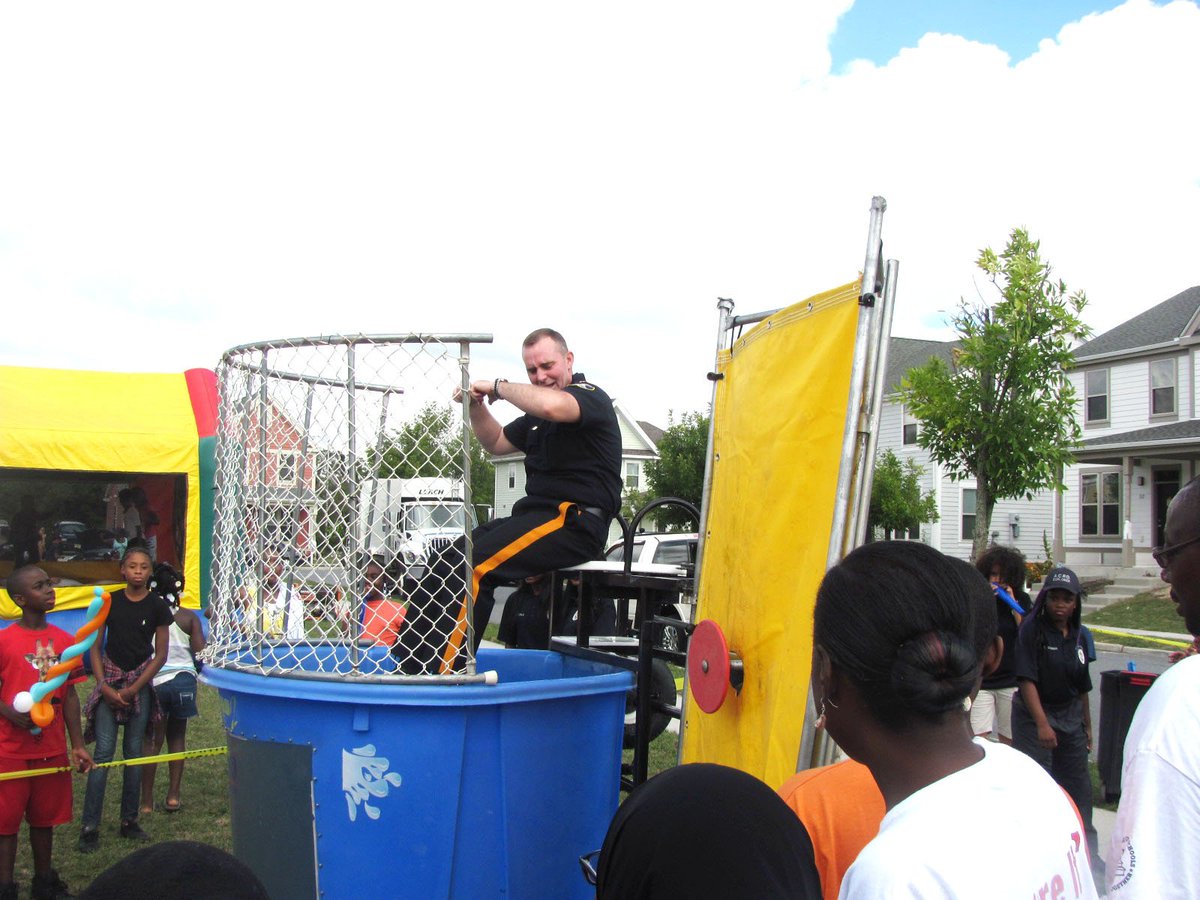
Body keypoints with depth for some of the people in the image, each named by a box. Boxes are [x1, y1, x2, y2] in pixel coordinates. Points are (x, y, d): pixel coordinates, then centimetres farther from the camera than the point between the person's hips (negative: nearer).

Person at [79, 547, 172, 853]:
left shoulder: (157, 606, -1)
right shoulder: (109, 603, 0)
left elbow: (160, 655, 1)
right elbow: (95, 647, 3)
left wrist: (132, 690, -5)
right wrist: (105, 687, -7)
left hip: (140, 682, 1)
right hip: (110, 679, -1)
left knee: (134, 752, 5)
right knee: (103, 751, -7)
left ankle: (129, 821, 15)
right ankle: (90, 826, -4)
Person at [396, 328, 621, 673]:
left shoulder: (591, 397, -5)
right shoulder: (537, 410, 22)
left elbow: (552, 406, -29)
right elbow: (497, 443, 33)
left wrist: (498, 387, -14)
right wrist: (476, 406, 13)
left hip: (575, 522, -9)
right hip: (537, 514, 9)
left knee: (473, 564, -25)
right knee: (445, 562, -5)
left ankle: (438, 676, -24)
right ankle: (409, 665, -7)